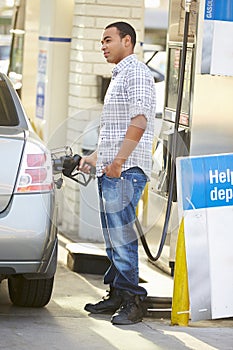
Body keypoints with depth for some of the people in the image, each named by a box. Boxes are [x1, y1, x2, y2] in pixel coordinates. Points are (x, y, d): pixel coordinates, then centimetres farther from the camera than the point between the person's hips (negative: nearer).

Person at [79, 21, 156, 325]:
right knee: (113, 238, 10)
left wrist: (119, 160, -25)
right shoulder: (119, 77, 24)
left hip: (126, 170, -10)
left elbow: (139, 121, -20)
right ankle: (116, 296, 15)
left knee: (122, 236, -13)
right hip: (110, 169, 10)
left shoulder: (137, 73, -8)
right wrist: (96, 157, 28)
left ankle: (132, 302, -11)